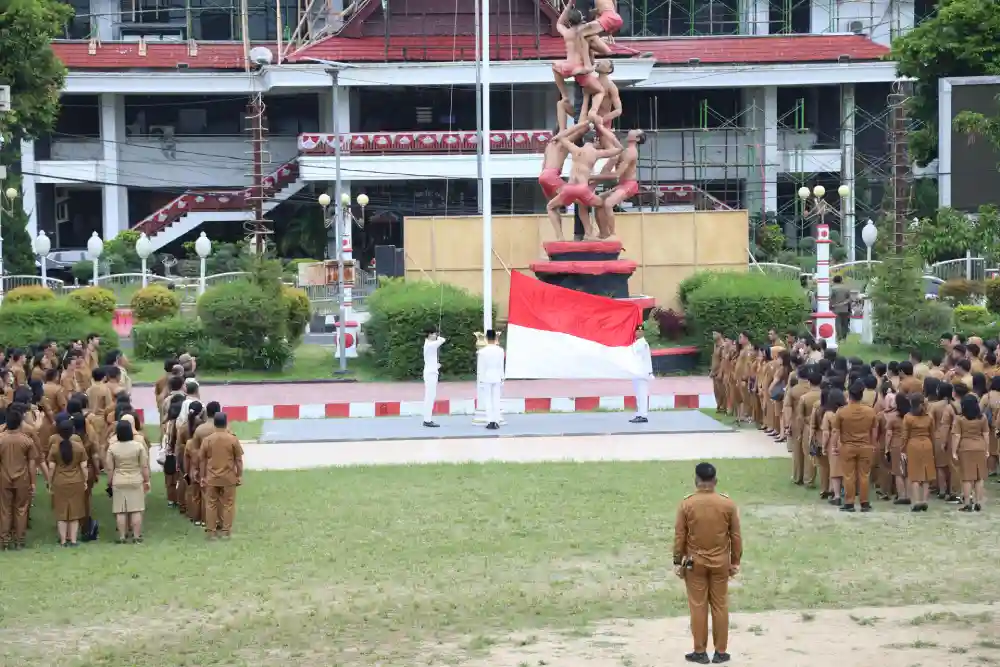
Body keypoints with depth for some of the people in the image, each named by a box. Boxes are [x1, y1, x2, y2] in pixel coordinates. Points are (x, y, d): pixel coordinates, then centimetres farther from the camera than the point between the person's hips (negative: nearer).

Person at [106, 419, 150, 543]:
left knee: (120, 511, 4)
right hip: (136, 481, 0)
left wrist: (109, 482, 10)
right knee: (136, 510, 4)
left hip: (118, 482, 1)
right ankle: (136, 536, 5)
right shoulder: (139, 445, -9)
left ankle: (122, 537, 6)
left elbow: (110, 468, -2)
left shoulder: (112, 447, -7)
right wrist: (146, 481, 6)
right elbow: (144, 466, -5)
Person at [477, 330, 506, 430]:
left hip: (486, 378, -2)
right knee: (496, 400, 5)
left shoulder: (482, 351, -10)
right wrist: (502, 378, 10)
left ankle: (490, 422, -3)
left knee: (488, 400, 2)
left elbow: (480, 367, -7)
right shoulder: (500, 350, -4)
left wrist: (479, 380, 0)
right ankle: (496, 421, 3)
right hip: (497, 378, 2)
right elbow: (501, 366, 1)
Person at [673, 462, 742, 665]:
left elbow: (680, 535, -7)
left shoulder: (687, 504, -11)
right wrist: (735, 561, 10)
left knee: (698, 606, 7)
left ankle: (700, 652, 11)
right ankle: (720, 652, 14)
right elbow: (735, 535, -1)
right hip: (720, 562, 1)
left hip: (695, 562, -1)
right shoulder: (728, 503, -7)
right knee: (720, 606, 10)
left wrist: (677, 561, 3)